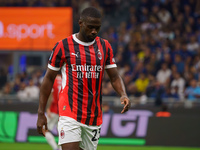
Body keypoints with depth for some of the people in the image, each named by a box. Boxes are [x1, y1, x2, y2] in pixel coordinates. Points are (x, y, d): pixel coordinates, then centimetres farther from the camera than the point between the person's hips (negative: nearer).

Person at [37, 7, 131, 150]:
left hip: (95, 116, 4)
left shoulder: (105, 46, 10)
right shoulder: (63, 46, -1)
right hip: (70, 113, -4)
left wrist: (123, 95, -10)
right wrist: (41, 113, 2)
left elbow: (115, 76, 12)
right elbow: (49, 79, 5)